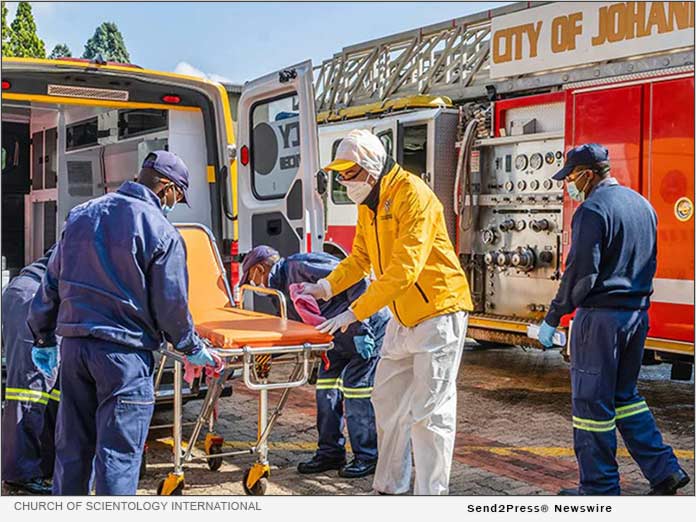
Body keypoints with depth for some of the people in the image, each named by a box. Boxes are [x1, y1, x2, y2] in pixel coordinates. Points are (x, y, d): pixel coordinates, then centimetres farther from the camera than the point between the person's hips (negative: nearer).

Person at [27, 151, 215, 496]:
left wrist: (43, 337, 22)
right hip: (124, 352, -6)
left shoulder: (81, 215, 9)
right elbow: (171, 305, -7)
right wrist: (193, 348, 9)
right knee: (118, 454, 0)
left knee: (71, 448, 17)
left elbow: (53, 281, 14)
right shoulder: (161, 232, -10)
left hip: (73, 344, 6)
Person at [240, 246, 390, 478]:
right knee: (327, 385, 10)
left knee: (355, 388, -8)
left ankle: (368, 457, 4)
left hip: (369, 327, -10)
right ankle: (330, 453, 20)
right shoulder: (285, 284, 14)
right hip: (342, 337, 10)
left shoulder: (299, 266, -18)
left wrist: (360, 328, -27)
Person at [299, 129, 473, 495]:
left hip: (437, 311, -9)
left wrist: (355, 312, -29)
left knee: (429, 410, -5)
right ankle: (388, 486, 28)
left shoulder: (412, 195, -21)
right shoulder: (367, 203, 8)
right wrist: (326, 286, -5)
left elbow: (403, 269, -28)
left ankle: (430, 495, 5)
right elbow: (360, 257, 13)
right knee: (387, 399, 15)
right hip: (403, 316, 9)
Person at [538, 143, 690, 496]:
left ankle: (599, 488, 10)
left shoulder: (593, 210, -14)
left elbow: (580, 272, -18)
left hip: (601, 315, -9)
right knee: (625, 394, 20)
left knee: (592, 402, 2)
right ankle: (664, 470, 18)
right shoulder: (641, 204, 13)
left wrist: (552, 318, -11)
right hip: (638, 314, 9)